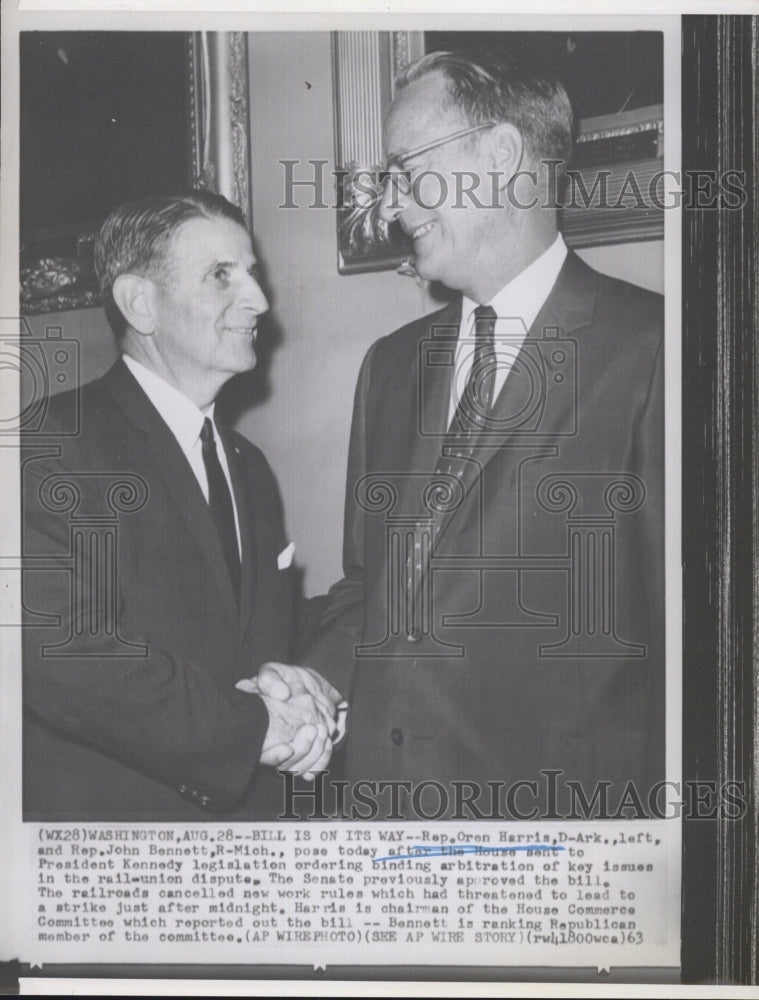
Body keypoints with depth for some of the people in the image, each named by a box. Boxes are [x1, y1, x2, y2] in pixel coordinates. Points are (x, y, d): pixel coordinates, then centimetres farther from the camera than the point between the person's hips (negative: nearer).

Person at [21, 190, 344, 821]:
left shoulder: (251, 468, 12)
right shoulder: (55, 445, -14)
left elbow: (273, 637, 13)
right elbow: (56, 650, -24)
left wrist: (297, 694, -11)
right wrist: (255, 724, -20)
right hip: (102, 805, -7)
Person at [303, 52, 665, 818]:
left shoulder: (651, 348, -10)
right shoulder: (391, 364, 12)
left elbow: (678, 613, -11)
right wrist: (315, 682, -1)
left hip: (556, 802, -5)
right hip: (376, 786, 6)